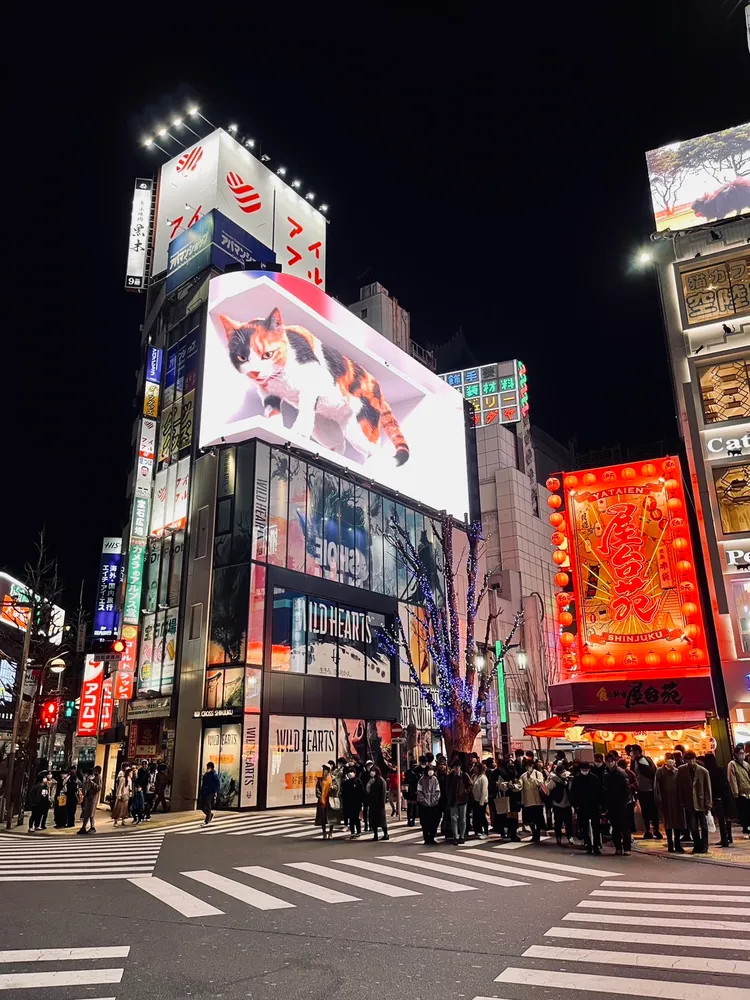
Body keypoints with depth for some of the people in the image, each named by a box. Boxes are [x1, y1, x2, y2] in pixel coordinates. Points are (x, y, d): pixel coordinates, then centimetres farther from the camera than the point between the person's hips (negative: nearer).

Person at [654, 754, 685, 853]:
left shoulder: (677, 771, 5)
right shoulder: (660, 771, -3)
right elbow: (656, 787, -4)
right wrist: (659, 800, -10)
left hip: (677, 800, 3)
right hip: (666, 801, -3)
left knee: (678, 823, 5)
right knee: (668, 823, 3)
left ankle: (677, 844, 17)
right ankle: (670, 845, 12)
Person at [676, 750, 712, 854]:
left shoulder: (703, 771, -7)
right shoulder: (681, 770, -2)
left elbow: (707, 789, -4)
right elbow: (679, 787, 2)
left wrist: (708, 804, -7)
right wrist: (682, 802, -1)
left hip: (701, 802, -1)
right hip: (689, 803, 1)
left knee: (703, 826, 8)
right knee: (692, 826, 3)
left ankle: (704, 847, 19)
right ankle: (697, 845, 18)